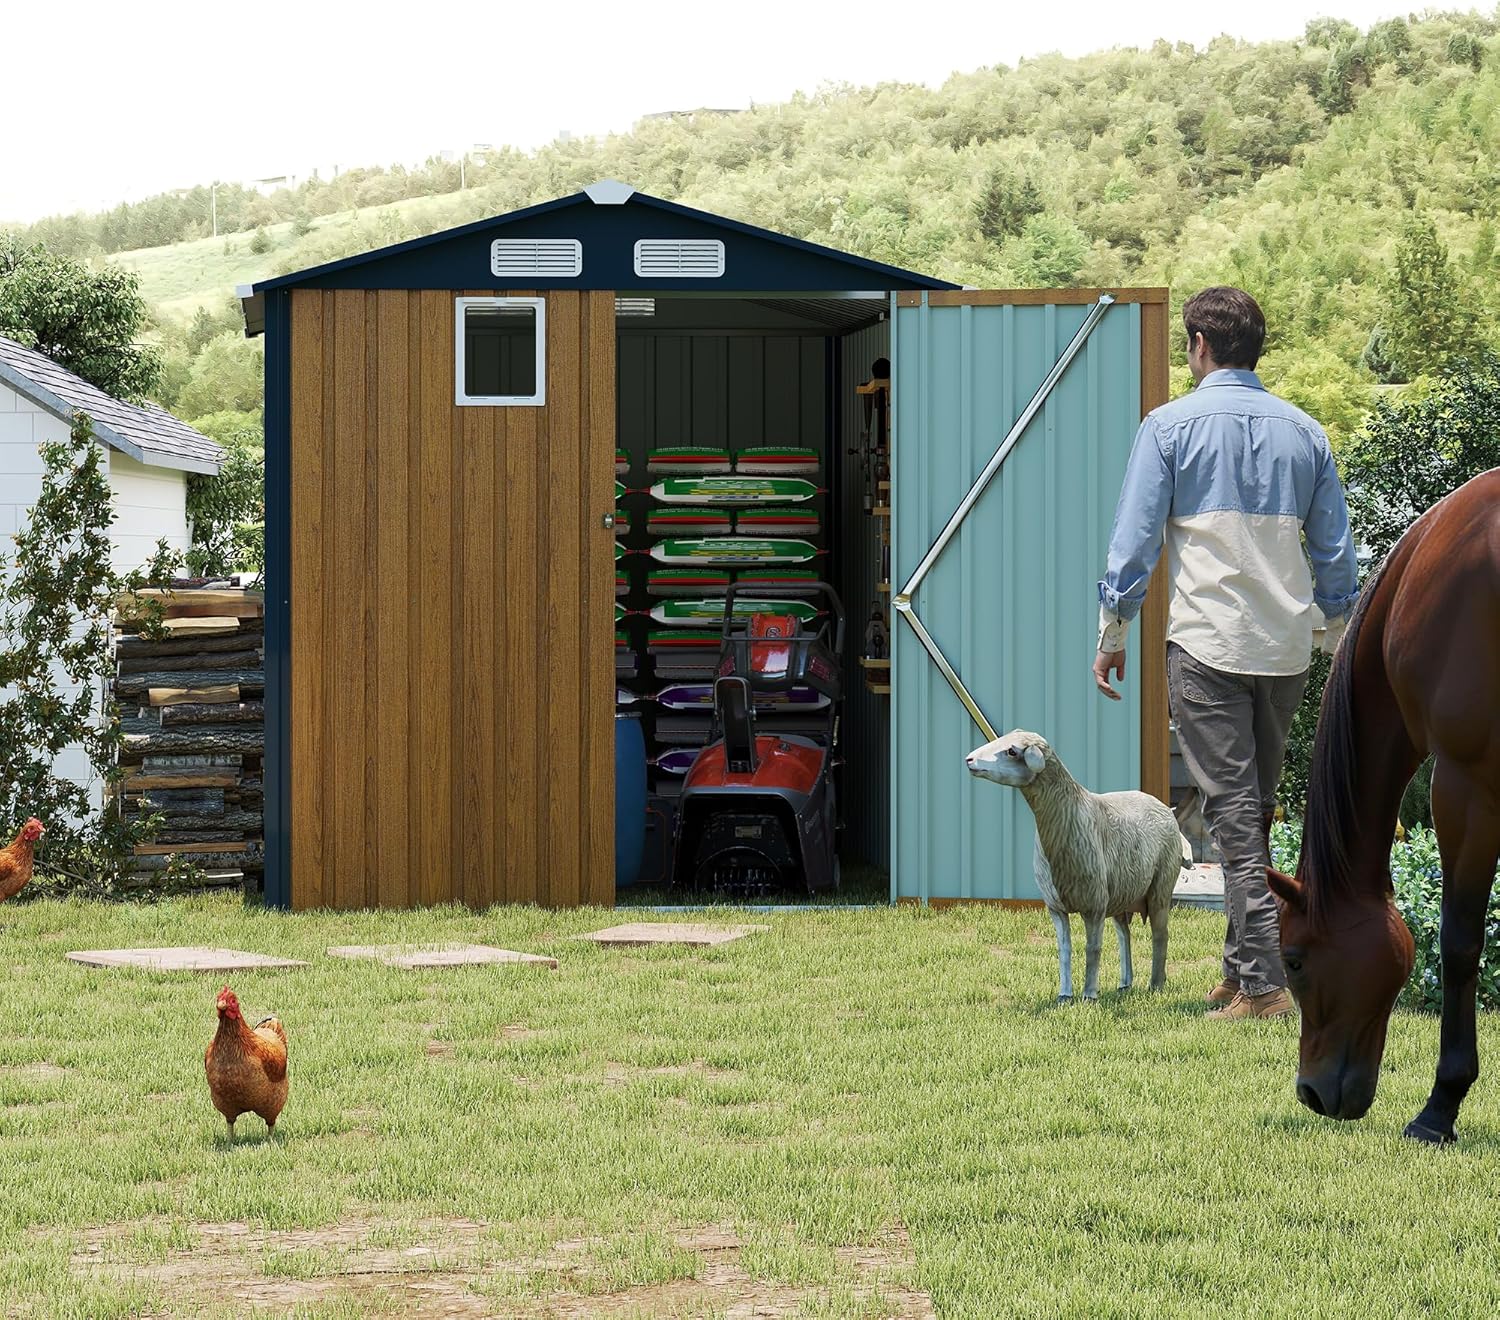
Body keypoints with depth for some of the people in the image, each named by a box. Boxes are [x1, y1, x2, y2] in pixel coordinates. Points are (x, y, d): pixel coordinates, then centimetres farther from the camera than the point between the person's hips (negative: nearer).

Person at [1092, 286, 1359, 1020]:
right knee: (1257, 809, 15)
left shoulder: (1170, 426, -3)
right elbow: (1335, 552, 12)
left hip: (1207, 647, -4)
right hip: (1288, 646, 4)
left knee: (1233, 813, -6)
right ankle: (1242, 969, 20)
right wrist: (1336, 642, 23)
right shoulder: (1303, 432, 9)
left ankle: (1263, 984, -13)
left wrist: (1112, 637, 5)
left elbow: (1134, 540, -3)